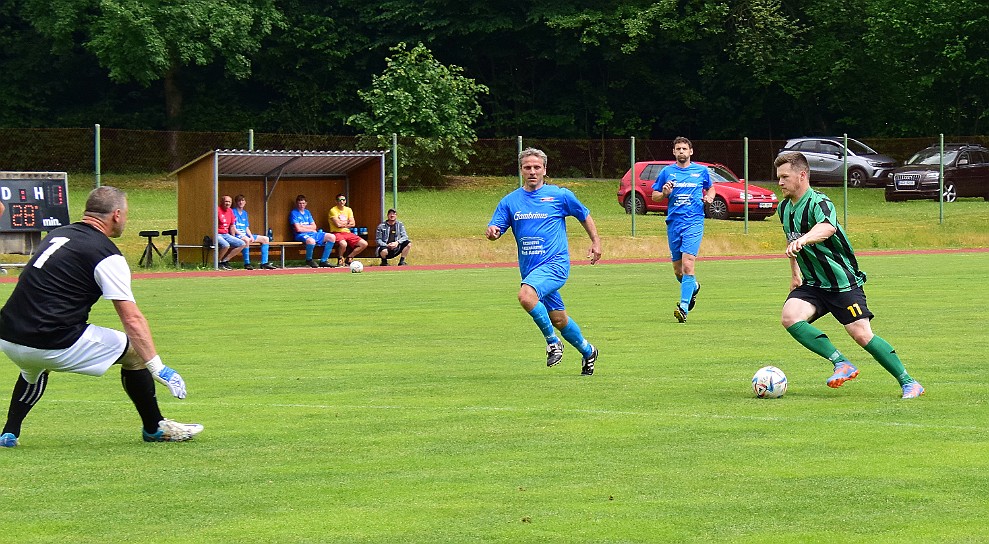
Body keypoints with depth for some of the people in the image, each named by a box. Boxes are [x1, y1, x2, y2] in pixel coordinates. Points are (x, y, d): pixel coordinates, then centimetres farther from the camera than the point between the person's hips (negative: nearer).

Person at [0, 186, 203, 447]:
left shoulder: (58, 234, 18)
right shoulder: (106, 254, -4)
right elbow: (132, 318, -11)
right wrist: (157, 367, -12)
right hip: (54, 344, -7)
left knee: (35, 367, 40)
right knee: (133, 349, 9)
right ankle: (154, 428, 18)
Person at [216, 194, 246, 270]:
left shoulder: (230, 211, 14)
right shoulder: (217, 210, -11)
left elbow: (232, 226, 22)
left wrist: (233, 238, 17)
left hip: (226, 235, 9)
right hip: (217, 235, -9)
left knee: (242, 244, -2)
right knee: (226, 245, -37)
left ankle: (224, 261, -2)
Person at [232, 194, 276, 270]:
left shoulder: (244, 213, 19)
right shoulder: (233, 212, -3)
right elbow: (233, 228, -11)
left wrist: (251, 236, -1)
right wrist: (242, 235, -19)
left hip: (245, 235, 9)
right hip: (237, 235, -9)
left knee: (265, 239, 1)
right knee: (246, 240, -42)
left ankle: (264, 263, -6)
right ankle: (247, 263, -36)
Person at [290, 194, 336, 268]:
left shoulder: (307, 212, 20)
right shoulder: (294, 213, 0)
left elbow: (314, 226, 12)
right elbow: (298, 229, -11)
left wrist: (302, 226, -4)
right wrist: (311, 229, -2)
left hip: (313, 234, 7)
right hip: (301, 235, -7)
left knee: (332, 237, -9)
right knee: (311, 241, -42)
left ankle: (323, 261, -5)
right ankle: (309, 260, -11)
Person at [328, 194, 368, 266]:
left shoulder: (348, 210, 14)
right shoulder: (333, 210, -5)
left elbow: (353, 224, 4)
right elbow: (338, 224, -16)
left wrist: (342, 224, -7)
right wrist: (347, 222, 0)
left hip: (347, 233, 6)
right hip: (337, 233, -6)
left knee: (364, 244, -8)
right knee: (343, 244, -39)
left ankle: (349, 258, 7)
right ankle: (340, 259, -7)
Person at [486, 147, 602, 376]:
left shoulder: (560, 195, -1)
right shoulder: (510, 201, 6)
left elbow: (584, 216, 14)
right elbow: (495, 229, 1)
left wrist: (595, 242, 12)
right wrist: (492, 232, -22)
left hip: (555, 262, -5)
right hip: (530, 269, 5)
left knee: (526, 295, -30)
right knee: (558, 318, 12)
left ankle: (552, 341, -13)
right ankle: (587, 351, 35)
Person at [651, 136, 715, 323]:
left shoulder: (701, 171, 7)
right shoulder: (667, 172, 8)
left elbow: (710, 188, 24)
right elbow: (654, 196, 13)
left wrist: (709, 197, 2)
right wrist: (664, 193, -9)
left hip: (694, 222, -3)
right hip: (673, 223, 3)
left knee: (687, 264, -18)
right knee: (678, 270, 9)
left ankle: (684, 307, -22)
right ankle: (693, 287, 42)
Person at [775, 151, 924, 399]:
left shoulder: (818, 203, -20)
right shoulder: (784, 207, 7)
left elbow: (827, 227, -45)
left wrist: (802, 240, -63)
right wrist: (795, 273, 27)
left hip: (843, 282, -7)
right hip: (812, 284, 7)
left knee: (862, 334, -14)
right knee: (789, 317, -20)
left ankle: (909, 383, 1)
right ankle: (842, 364, -15)